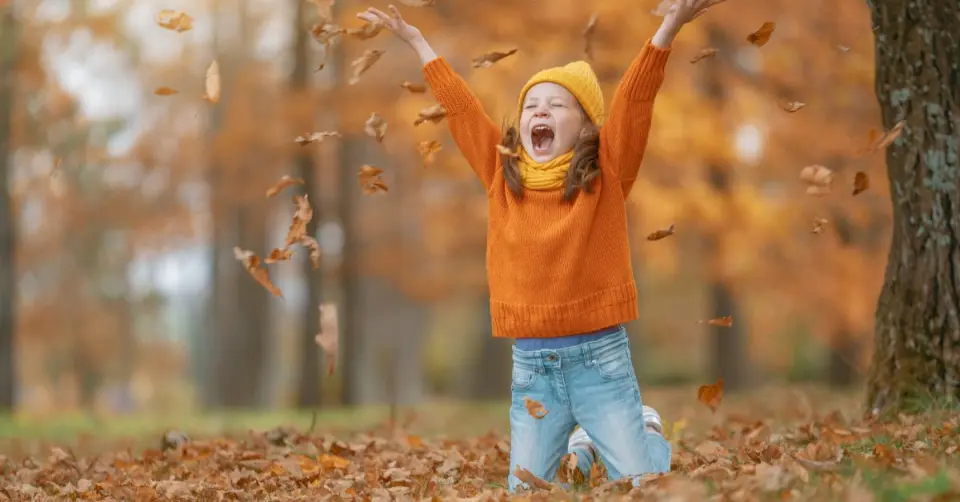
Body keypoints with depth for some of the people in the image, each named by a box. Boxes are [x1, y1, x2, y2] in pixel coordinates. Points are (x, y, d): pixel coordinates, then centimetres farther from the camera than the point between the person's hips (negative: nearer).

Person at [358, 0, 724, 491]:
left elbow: (633, 101, -13)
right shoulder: (502, 175, 5)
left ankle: (649, 432, 32)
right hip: (530, 364, 3)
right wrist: (417, 42, 14)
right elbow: (460, 106, 10)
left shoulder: (606, 173, -2)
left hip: (601, 358, -3)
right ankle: (579, 447, 39)